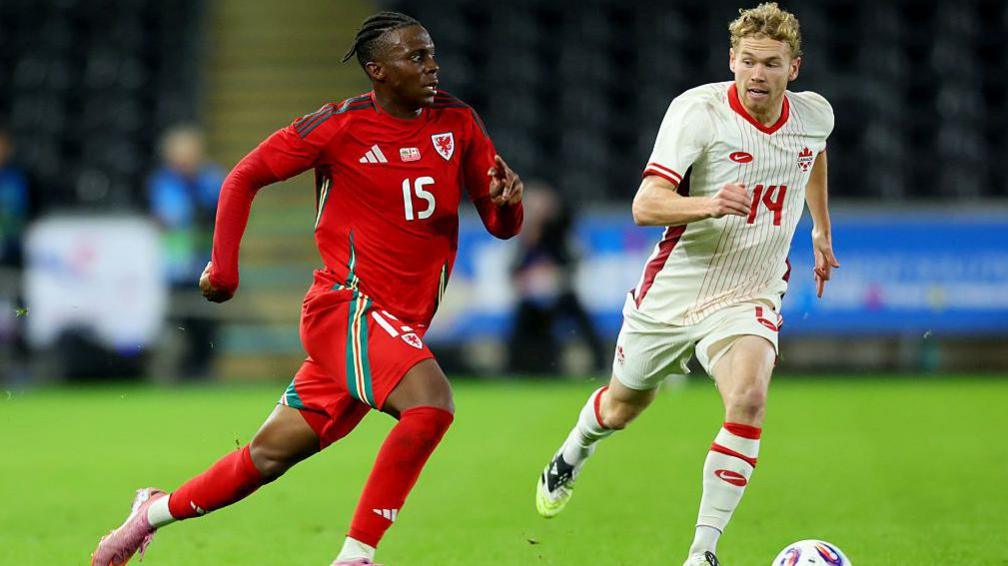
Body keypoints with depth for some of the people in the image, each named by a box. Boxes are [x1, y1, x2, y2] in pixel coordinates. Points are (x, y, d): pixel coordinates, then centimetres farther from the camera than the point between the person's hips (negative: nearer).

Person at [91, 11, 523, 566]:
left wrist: (506, 202, -14)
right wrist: (223, 266, -2)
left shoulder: (456, 121, 6)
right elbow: (245, 177, 3)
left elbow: (502, 225, 9)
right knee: (430, 403, -29)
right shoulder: (341, 125, -7)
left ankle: (155, 513, 30)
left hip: (402, 323, 5)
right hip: (348, 305, -5)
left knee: (272, 453, 10)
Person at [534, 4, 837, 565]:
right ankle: (572, 456, 57)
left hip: (749, 297, 1)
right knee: (623, 407, 20)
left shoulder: (815, 115, -5)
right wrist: (710, 205, -46)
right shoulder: (698, 109, -19)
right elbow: (646, 205, -28)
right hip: (672, 291, -1)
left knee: (748, 399, -28)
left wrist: (822, 231, 30)